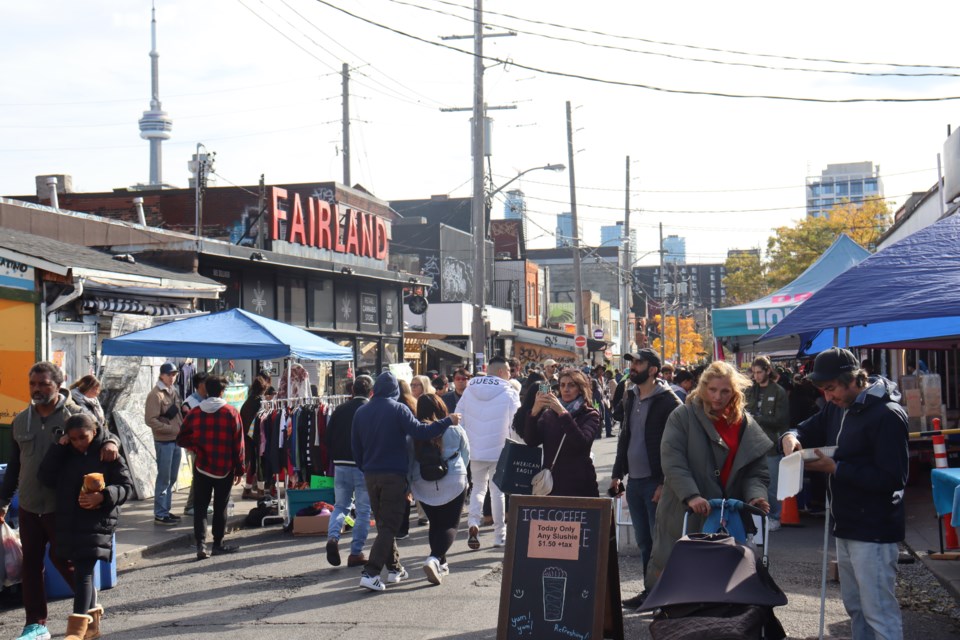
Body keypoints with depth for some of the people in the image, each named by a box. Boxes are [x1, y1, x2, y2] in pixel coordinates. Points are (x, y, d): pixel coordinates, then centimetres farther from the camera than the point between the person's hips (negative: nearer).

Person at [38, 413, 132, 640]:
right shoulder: (65, 455, 10)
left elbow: (127, 487, -6)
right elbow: (46, 477, 0)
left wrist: (102, 497, -23)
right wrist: (58, 447, -6)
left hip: (97, 521, -6)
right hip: (69, 521, 6)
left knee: (84, 571, -12)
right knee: (81, 572, 14)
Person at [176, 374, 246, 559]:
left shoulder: (194, 413, 0)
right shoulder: (231, 413, -7)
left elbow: (182, 439, 2)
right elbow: (238, 443, -5)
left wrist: (197, 447, 13)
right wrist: (239, 469, 1)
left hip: (202, 467, 2)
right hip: (224, 468, -1)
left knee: (200, 506, 6)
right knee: (220, 506, 9)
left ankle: (201, 545, -6)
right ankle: (218, 544, 16)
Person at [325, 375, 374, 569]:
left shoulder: (340, 410, 5)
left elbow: (328, 438, 7)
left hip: (340, 465, 4)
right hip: (364, 466, -4)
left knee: (340, 505, 17)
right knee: (363, 511, 6)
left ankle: (333, 537, -8)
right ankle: (356, 553, 6)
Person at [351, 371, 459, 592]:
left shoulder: (361, 412, 8)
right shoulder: (398, 409, -9)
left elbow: (355, 447, 12)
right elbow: (420, 432, -18)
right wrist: (448, 421, -8)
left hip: (370, 475, 6)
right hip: (394, 475, -6)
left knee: (383, 523, 18)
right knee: (389, 526, -4)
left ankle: (394, 568, 23)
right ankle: (370, 573, -14)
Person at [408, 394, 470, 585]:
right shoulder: (455, 430, -4)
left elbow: (408, 461, 2)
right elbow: (466, 456, 7)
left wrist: (407, 486, 13)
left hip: (424, 486, 2)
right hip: (453, 484, -2)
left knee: (435, 524, 18)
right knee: (451, 525, -1)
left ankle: (441, 564, 22)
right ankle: (435, 559, -22)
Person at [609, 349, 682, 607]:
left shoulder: (668, 402, -11)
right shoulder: (630, 398, 13)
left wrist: (665, 483, -18)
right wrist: (617, 474, 15)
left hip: (656, 482, -8)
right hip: (634, 480, 8)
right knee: (643, 541, 13)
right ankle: (650, 590, 22)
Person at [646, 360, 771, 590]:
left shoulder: (747, 426, 9)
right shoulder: (682, 417, -2)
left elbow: (757, 472, 9)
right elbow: (672, 462, -13)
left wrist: (755, 496, -13)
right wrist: (691, 496, -26)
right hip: (683, 517, -3)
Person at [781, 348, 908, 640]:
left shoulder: (887, 414, -18)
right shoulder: (838, 408, 9)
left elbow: (892, 478, -22)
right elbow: (808, 429, 20)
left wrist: (835, 468, -21)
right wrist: (791, 437, -4)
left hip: (873, 531, -9)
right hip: (846, 526, 9)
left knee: (880, 613, -6)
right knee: (854, 607, 18)